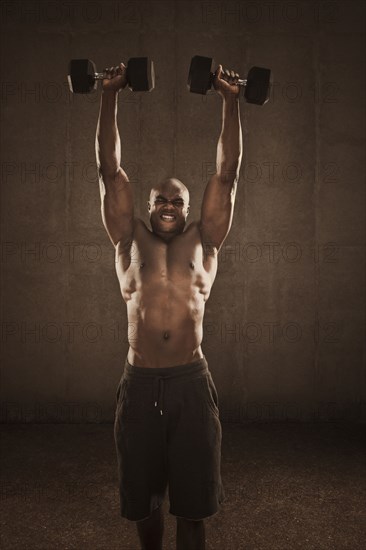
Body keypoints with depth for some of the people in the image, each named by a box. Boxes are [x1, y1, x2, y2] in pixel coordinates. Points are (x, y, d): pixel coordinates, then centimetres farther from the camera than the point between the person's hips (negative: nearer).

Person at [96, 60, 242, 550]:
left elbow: (228, 172, 7)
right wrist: (109, 94, 8)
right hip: (140, 383, 1)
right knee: (142, 496, 16)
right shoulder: (130, 241, 10)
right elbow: (110, 168, 8)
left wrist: (231, 101, 7)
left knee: (192, 500, 10)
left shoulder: (203, 242, 10)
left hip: (191, 383, 0)